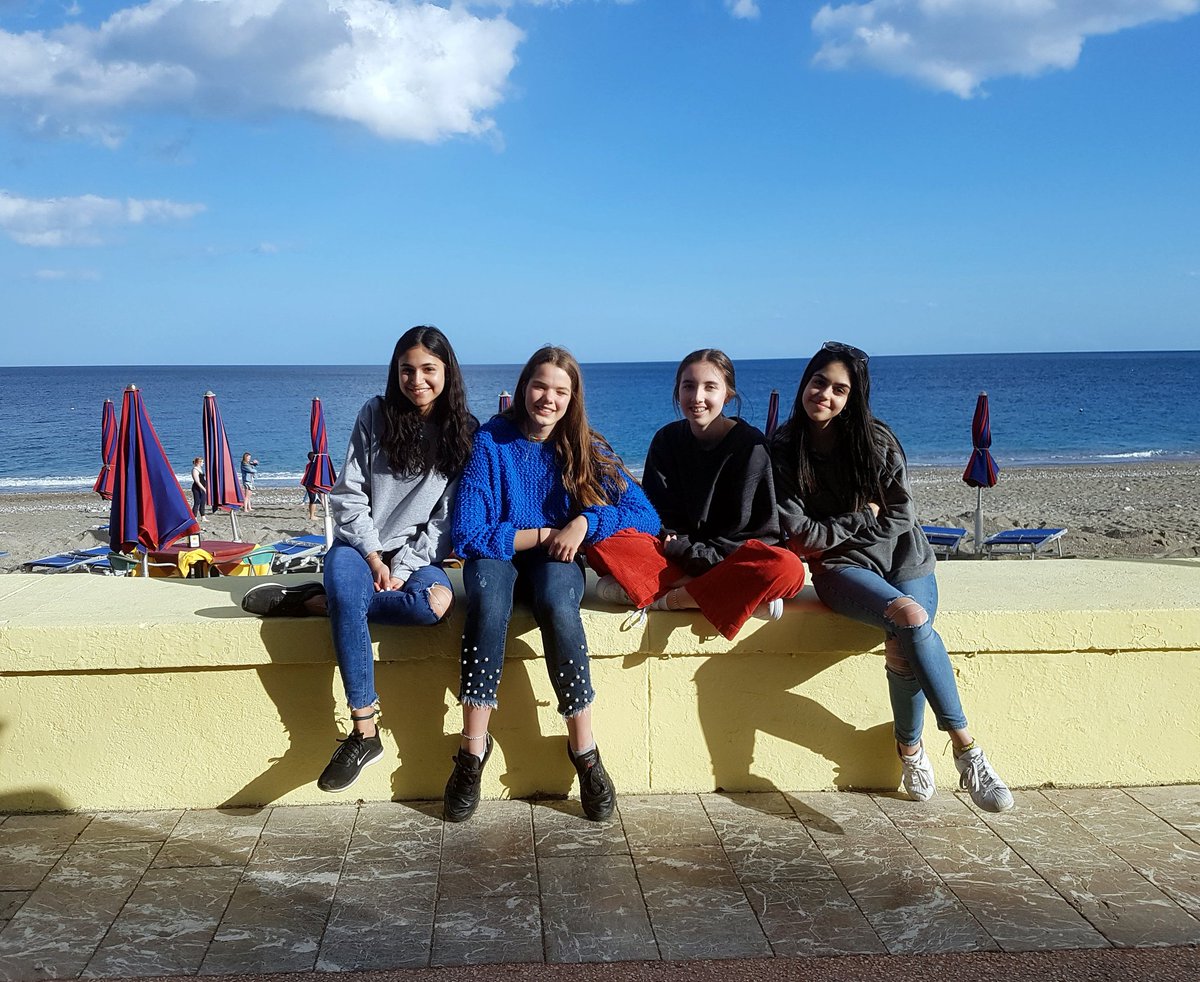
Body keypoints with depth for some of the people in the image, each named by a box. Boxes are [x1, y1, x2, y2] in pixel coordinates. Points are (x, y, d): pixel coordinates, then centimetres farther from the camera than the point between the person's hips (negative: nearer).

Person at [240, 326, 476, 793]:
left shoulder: (464, 434, 2)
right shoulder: (375, 415, 2)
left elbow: (448, 517, -2)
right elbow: (348, 497, 0)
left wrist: (403, 569, -13)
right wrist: (374, 558, -12)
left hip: (417, 554, 1)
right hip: (360, 545, 0)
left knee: (437, 602, -36)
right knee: (348, 599, -37)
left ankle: (310, 601, -21)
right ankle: (364, 732, -30)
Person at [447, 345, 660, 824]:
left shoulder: (586, 449, -2)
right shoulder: (491, 440, -8)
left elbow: (646, 516, -7)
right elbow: (468, 534, -15)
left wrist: (584, 522, -20)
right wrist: (545, 533, -14)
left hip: (557, 562, 1)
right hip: (497, 556, 0)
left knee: (557, 604, -35)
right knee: (487, 600, -36)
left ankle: (583, 748, -26)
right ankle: (473, 746, -30)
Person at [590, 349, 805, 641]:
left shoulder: (750, 443, -7)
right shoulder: (667, 439, 4)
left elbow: (743, 523, -9)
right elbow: (658, 514, 2)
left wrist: (698, 554, -17)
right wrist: (678, 547, -17)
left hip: (733, 556, -3)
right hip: (679, 551, 3)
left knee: (787, 569, -37)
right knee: (602, 545, -23)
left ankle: (668, 599, -27)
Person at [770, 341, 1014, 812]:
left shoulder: (876, 440, 3)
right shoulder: (783, 451, 0)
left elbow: (901, 516, -2)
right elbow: (801, 535, -5)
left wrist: (833, 530, -5)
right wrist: (863, 518, -5)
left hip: (903, 558, 2)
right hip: (841, 567, -1)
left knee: (902, 647, -30)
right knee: (910, 617, -33)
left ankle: (909, 747, -2)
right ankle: (966, 748, -24)